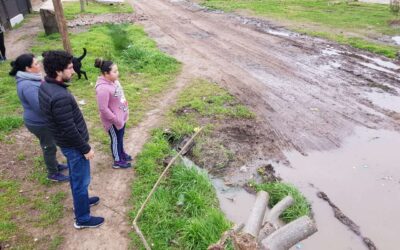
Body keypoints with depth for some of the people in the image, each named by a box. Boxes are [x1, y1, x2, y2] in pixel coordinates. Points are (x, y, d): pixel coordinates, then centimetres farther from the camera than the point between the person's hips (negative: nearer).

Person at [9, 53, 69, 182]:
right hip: (40, 123, -9)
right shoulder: (28, 86, -31)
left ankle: (54, 165, 46)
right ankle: (53, 174, 27)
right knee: (49, 147, 8)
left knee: (50, 145, 26)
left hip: (42, 121, 9)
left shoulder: (30, 79, 2)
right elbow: (41, 108, -32)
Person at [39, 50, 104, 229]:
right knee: (81, 180, 8)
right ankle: (82, 218, 25)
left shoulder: (45, 86, -3)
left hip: (65, 142, 9)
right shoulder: (60, 97, -34)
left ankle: (81, 200, 49)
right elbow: (69, 130, -28)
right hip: (73, 145, -9)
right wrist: (85, 148, -14)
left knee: (75, 176, 27)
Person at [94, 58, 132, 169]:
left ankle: (122, 153, 50)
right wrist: (116, 120, -21)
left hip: (121, 116, 8)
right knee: (116, 139, 12)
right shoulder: (103, 88, -31)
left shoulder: (113, 81, -4)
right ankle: (118, 161, 32)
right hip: (113, 120, -8)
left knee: (120, 136, 27)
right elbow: (103, 109, -28)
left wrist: (125, 112, 14)